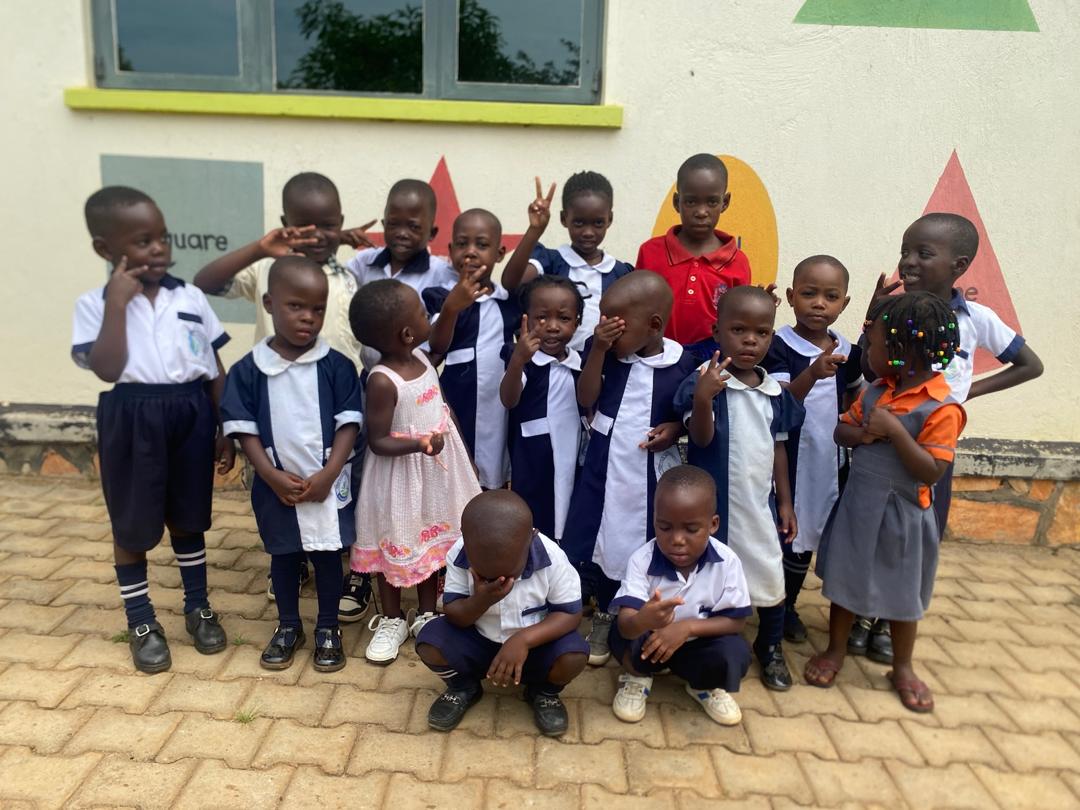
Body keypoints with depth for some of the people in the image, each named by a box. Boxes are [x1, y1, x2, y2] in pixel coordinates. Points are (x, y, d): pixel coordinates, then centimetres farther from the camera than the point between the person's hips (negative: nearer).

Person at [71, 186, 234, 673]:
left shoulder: (191, 298, 3)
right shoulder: (95, 304, -4)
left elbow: (215, 371, 6)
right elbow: (107, 369, -17)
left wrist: (225, 430, 5)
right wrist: (118, 303, -16)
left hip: (191, 416, 2)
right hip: (132, 421, -2)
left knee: (188, 518, 16)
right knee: (133, 526, 10)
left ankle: (198, 607, 34)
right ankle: (141, 622, 28)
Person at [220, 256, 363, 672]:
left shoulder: (337, 366, -8)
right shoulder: (248, 369, -6)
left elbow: (349, 424, -8)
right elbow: (244, 428, -4)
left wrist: (328, 474, -15)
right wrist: (271, 475, -13)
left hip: (328, 484, -1)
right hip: (277, 486, 1)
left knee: (327, 554, 11)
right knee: (283, 556, 17)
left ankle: (328, 628, 29)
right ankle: (288, 626, 35)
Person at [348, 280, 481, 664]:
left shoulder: (423, 357, -4)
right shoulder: (382, 382, -26)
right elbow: (377, 442, -23)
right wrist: (417, 444, -35)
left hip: (437, 468, 7)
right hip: (401, 476, -7)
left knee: (434, 539, 18)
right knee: (396, 545, 13)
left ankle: (427, 614, 36)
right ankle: (392, 619, 33)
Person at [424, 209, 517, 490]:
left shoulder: (509, 299, 5)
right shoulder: (439, 296, -7)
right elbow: (437, 347, -20)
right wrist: (452, 306, -36)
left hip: (497, 409, 4)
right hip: (454, 408, -3)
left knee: (493, 481, 13)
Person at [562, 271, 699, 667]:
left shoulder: (681, 364, -8)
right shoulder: (603, 351, -5)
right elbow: (586, 400, -13)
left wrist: (674, 430, -15)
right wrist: (598, 348, -20)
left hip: (652, 472, -2)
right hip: (603, 466, 2)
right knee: (596, 544, 10)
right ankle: (603, 616, 35)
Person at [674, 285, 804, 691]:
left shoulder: (775, 391, 2)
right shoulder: (704, 380, -14)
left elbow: (778, 447, 10)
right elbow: (701, 438, -21)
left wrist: (785, 501, 11)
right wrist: (702, 399, -40)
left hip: (759, 502, 5)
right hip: (712, 502, -4)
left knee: (771, 578, 14)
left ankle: (771, 649, 37)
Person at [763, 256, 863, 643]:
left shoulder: (847, 351, 4)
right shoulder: (779, 346, -12)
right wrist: (813, 373, -40)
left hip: (829, 460, 5)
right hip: (786, 458, -5)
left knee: (804, 537, 16)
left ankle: (787, 606, 33)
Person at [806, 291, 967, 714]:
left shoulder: (942, 408, -20)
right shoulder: (876, 390, 0)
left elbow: (931, 472, -22)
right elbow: (841, 430, 7)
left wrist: (895, 431, -28)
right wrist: (863, 433, -14)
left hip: (901, 515, -5)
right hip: (857, 503, 5)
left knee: (902, 595, 13)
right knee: (843, 580, 16)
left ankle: (902, 668, 34)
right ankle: (836, 650, 36)